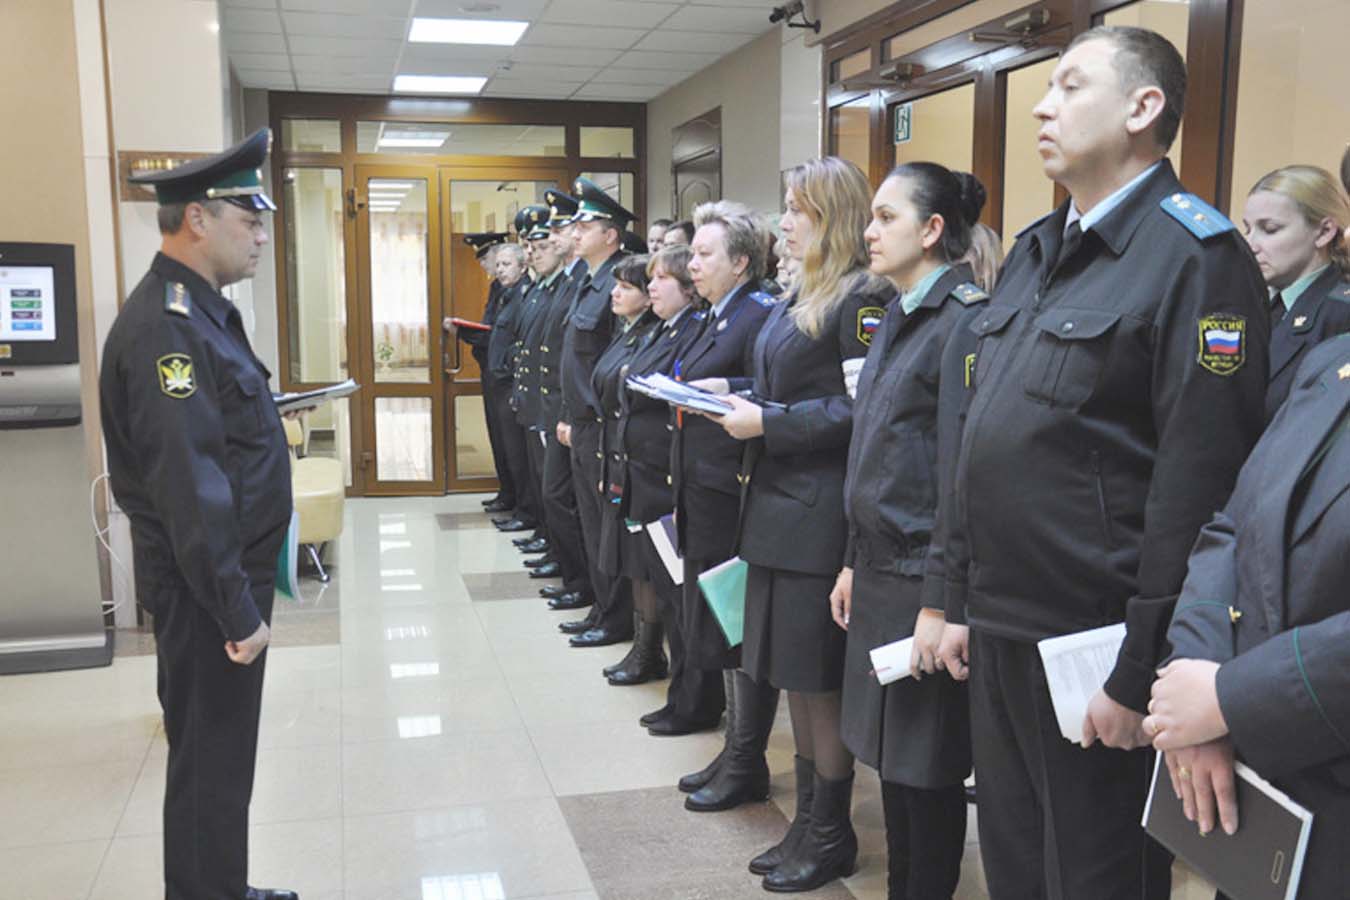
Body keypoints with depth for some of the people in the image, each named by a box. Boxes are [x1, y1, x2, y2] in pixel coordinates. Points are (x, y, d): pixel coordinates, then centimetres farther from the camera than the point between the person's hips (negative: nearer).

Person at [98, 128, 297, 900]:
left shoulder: (202, 308, 10)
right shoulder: (165, 325, -22)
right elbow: (190, 487, -26)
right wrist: (237, 609, -22)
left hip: (231, 574, 10)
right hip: (207, 589, -10)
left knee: (222, 754, 21)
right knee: (211, 764, 4)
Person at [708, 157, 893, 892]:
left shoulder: (861, 298, -12)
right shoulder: (802, 296, 16)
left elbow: (862, 409, -18)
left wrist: (767, 424, -18)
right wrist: (732, 393, 6)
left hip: (821, 515, -9)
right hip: (778, 505, 9)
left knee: (821, 679, 1)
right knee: (792, 673, 14)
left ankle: (831, 836, 17)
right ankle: (810, 822, 27)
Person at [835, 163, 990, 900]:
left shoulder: (965, 324, -15)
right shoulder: (897, 320, 12)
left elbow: (962, 477, -18)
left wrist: (940, 604, -18)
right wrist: (855, 562, 15)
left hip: (923, 578, -8)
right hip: (880, 570, 8)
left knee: (926, 764, 4)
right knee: (890, 753, 16)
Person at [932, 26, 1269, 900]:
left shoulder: (1195, 256, -13)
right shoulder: (1034, 251, 13)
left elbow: (1197, 490, -18)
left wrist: (1142, 671, -17)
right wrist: (962, 597, 14)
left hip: (1093, 649, -7)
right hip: (1000, 632, 8)